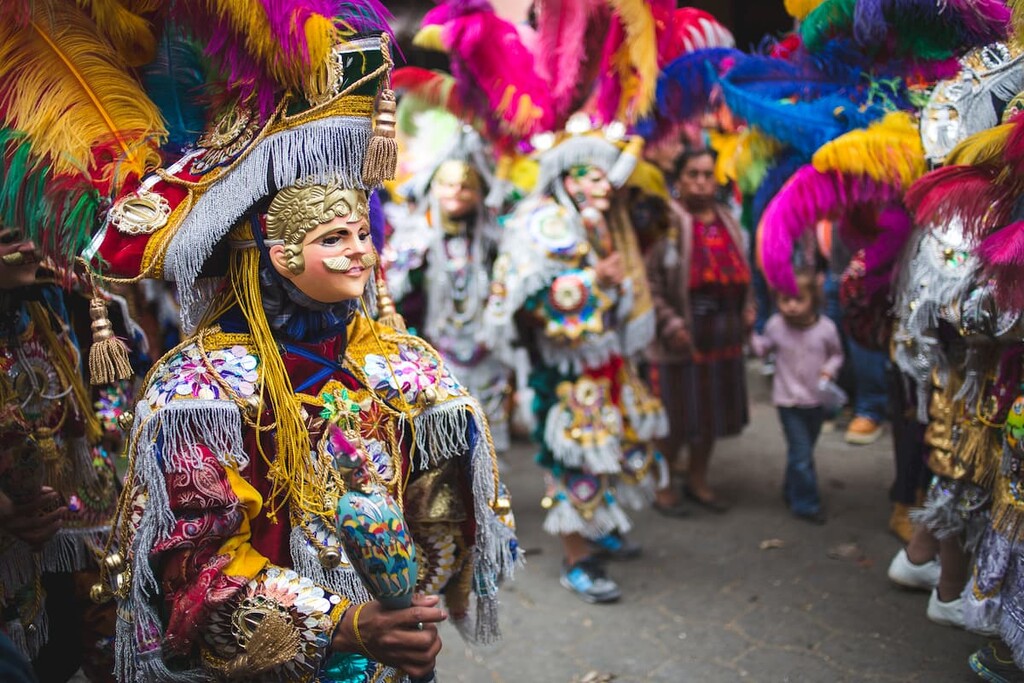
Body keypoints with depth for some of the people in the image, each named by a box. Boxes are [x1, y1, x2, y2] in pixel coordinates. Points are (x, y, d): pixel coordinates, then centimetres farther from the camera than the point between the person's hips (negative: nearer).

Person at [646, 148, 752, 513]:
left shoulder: (728, 222, 11)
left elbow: (741, 273, 21)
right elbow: (649, 279, -16)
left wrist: (747, 308, 8)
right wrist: (670, 323, -19)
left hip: (724, 333, 7)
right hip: (683, 334, -6)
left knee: (712, 410, 16)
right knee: (677, 415, 3)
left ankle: (698, 480, 33)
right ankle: (665, 484, 22)